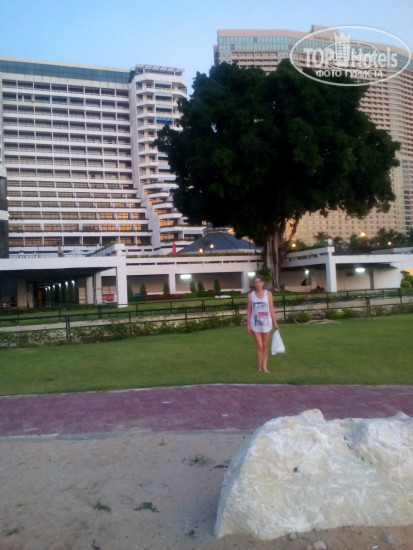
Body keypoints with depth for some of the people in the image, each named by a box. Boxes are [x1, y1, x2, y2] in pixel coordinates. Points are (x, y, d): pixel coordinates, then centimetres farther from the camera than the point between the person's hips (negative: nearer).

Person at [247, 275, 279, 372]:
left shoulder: (268, 294, -1)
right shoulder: (251, 295, -2)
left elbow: (271, 309, 2)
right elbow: (249, 310, 1)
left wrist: (275, 322, 0)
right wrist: (248, 324, -2)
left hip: (266, 322, 1)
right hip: (255, 323, -1)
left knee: (265, 346, 8)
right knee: (259, 346, -2)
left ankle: (264, 366, 16)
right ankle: (259, 367, 10)